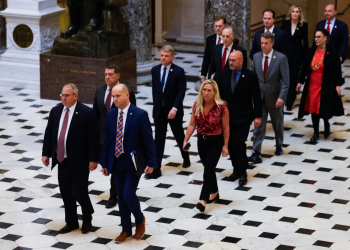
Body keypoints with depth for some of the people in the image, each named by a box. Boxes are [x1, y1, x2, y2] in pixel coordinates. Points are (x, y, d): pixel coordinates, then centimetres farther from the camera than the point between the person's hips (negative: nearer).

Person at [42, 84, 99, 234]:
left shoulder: (87, 113, -13)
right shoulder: (55, 111, 5)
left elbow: (94, 138, -12)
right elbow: (49, 133, 11)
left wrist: (93, 159, -14)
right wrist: (46, 153, 7)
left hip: (80, 162, -6)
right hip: (62, 160, 6)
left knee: (79, 192, -3)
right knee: (65, 192, 12)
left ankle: (87, 219, 23)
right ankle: (71, 222, 28)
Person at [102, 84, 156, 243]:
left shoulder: (140, 115, -12)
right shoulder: (111, 115, 4)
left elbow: (148, 140, -10)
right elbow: (107, 141, 9)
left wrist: (151, 163, -11)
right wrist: (105, 163, 8)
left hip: (133, 163, -5)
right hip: (117, 162, 5)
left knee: (128, 194, -11)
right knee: (121, 197, 10)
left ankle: (140, 220, 18)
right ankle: (126, 230, 23)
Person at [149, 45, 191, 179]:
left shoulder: (178, 71, -12)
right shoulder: (155, 70, 2)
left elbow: (181, 91, -15)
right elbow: (154, 89, 11)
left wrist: (175, 108, -24)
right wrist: (156, 105, 11)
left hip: (173, 111, -3)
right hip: (159, 111, 3)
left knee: (179, 136, 14)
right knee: (158, 139, 2)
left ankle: (186, 158, 39)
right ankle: (156, 168, 1)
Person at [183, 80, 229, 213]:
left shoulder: (221, 107, -15)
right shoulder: (197, 105, -3)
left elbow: (226, 128, -8)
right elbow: (192, 125, 2)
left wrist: (225, 145, -7)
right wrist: (186, 140, -6)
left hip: (216, 142, -4)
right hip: (201, 140, 4)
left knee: (208, 169, -11)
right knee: (209, 168, 17)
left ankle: (203, 200, -13)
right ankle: (214, 192, 37)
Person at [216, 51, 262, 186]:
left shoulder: (250, 76, -10)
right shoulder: (224, 74, 2)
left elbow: (257, 97, -6)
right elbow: (220, 93, 10)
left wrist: (258, 116, -8)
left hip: (243, 116, -4)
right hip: (227, 116, 5)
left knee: (239, 143, -12)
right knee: (230, 143, 7)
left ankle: (243, 172, 2)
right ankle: (236, 169, 23)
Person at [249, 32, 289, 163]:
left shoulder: (281, 58, -10)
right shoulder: (256, 57, 2)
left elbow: (285, 80, -11)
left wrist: (281, 97, -19)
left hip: (274, 98, -2)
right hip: (259, 98, 2)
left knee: (277, 124, 15)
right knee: (259, 125, -3)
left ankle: (279, 146, 37)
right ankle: (256, 153, -6)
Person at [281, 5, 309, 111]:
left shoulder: (303, 25, -4)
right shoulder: (285, 23, -1)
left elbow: (305, 40, 0)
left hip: (297, 53, -2)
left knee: (293, 77, -4)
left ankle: (289, 102, -1)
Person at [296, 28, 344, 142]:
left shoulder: (332, 52, -7)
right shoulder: (311, 52, 3)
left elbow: (337, 70, -6)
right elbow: (304, 67, 7)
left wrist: (338, 85, -9)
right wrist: (300, 82, 5)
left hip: (326, 87, -3)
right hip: (312, 85, 3)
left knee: (324, 108, -1)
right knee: (313, 108, 4)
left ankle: (327, 124, 31)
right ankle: (316, 133, 15)